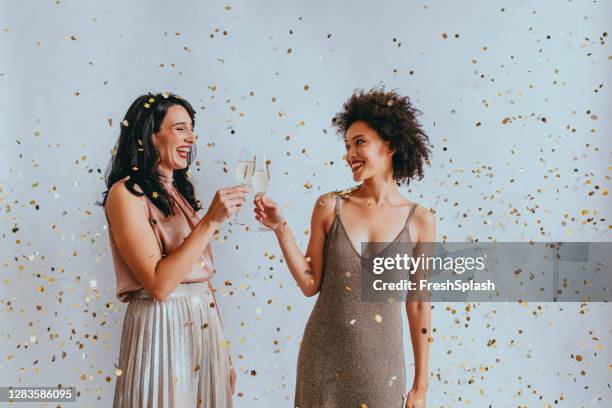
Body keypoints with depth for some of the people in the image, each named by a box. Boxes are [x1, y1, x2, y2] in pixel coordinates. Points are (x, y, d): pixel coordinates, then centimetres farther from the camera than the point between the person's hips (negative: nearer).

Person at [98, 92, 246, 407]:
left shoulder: (180, 193, 13)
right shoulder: (126, 193, -11)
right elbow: (159, 284, -21)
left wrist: (222, 351, 15)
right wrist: (211, 220, -22)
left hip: (206, 327, 8)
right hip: (161, 329, -7)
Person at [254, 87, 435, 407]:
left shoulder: (420, 221, -5)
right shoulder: (329, 207, -4)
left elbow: (419, 306, 0)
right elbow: (310, 283, -2)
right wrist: (281, 228, -12)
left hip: (381, 362, -1)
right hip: (323, 357, 1)